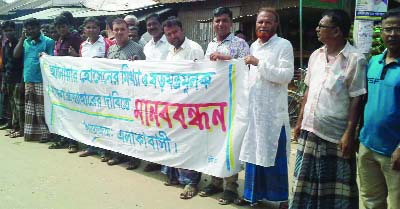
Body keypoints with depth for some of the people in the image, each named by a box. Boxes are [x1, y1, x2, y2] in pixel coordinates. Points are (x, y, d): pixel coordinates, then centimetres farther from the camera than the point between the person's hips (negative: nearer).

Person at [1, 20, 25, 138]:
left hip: (18, 79, -7)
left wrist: (22, 81, -17)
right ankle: (15, 127, 16)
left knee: (19, 104, -6)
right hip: (9, 79, 7)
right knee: (12, 104, 9)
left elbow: (24, 63, -12)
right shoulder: (5, 45, 14)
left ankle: (21, 129, -1)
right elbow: (4, 64, 19)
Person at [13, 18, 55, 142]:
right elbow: (16, 55, 2)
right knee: (30, 108, 11)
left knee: (42, 108, -3)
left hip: (42, 80, -6)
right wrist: (22, 38, -1)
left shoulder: (48, 41, -2)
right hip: (28, 80, 6)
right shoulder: (25, 42, 14)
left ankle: (45, 133, 3)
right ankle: (31, 132, 18)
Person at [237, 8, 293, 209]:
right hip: (253, 108, 6)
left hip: (274, 111, -6)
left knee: (275, 157, 0)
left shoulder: (284, 45, -7)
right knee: (253, 153, 11)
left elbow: (286, 76, -18)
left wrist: (259, 63, -18)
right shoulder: (254, 46, 13)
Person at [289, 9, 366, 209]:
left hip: (336, 135, -6)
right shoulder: (316, 56, 7)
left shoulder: (355, 59, -12)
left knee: (336, 189, 7)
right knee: (306, 181, 16)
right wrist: (300, 121, 12)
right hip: (310, 131, 6)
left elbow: (356, 100, -12)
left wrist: (349, 133, -16)